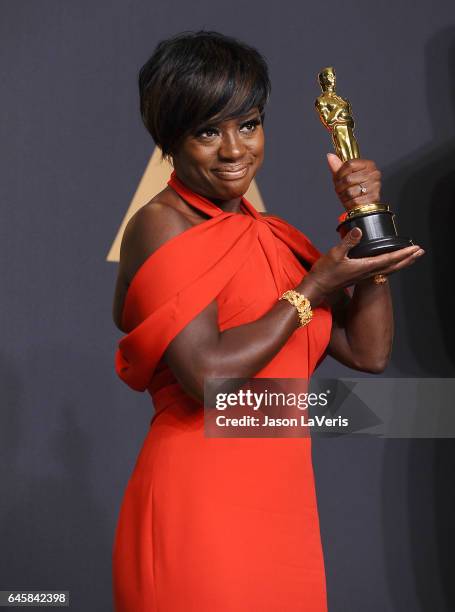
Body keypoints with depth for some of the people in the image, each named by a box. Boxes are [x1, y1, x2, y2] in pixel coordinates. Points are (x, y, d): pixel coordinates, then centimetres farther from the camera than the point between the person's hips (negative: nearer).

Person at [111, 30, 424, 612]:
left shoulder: (270, 235, 12)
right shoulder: (162, 224, -8)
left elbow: (368, 352, 7)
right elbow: (208, 374, -20)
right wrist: (312, 289, -11)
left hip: (282, 507, 7)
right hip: (199, 510, -6)